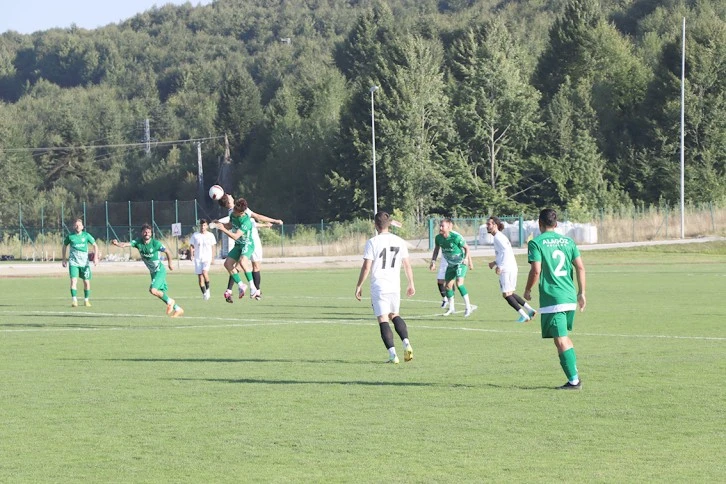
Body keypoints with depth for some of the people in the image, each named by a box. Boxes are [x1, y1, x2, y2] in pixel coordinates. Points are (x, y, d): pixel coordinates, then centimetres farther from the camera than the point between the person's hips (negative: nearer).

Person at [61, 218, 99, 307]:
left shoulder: (86, 235, 2)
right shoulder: (70, 236, 3)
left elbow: (95, 245, 6)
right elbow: (64, 246, 17)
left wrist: (96, 257, -7)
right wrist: (63, 259, 15)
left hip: (84, 262, 1)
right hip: (73, 262, -1)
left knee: (87, 282, 4)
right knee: (73, 281, -16)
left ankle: (86, 300, 22)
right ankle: (74, 300, -17)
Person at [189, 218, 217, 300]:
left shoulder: (210, 235, 4)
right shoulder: (195, 235, 3)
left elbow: (213, 247, 11)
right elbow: (191, 246, 7)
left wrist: (212, 258, 7)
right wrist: (192, 255, -7)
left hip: (207, 257, -2)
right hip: (198, 258, 2)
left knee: (205, 272, -24)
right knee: (200, 276, 0)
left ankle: (207, 289, -4)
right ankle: (204, 293, 11)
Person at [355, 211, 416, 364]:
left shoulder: (372, 242, -9)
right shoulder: (400, 242, 4)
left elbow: (366, 267, -11)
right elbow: (407, 265, 8)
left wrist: (359, 286, -2)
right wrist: (411, 284, 19)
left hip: (378, 286, -5)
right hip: (395, 286, 5)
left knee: (383, 319, -1)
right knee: (394, 315, 22)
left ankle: (392, 354, -9)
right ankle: (407, 344, 2)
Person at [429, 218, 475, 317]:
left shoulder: (456, 237, -25)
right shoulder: (438, 238, -8)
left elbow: (466, 247, -11)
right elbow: (436, 249, 11)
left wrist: (467, 259, -16)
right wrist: (433, 261, 2)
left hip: (461, 263, -7)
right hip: (451, 264, 7)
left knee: (459, 283, -22)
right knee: (448, 285, 9)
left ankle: (468, 307, -15)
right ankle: (451, 308, 27)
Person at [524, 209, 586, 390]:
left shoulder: (536, 243, -5)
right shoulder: (568, 241, 10)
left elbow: (536, 270, -13)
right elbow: (580, 267, 6)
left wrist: (527, 290, 1)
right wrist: (581, 293, 13)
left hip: (551, 299, -6)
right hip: (570, 298, 6)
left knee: (561, 341, -4)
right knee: (564, 337, 22)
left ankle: (574, 380, -7)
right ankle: (574, 373, 20)